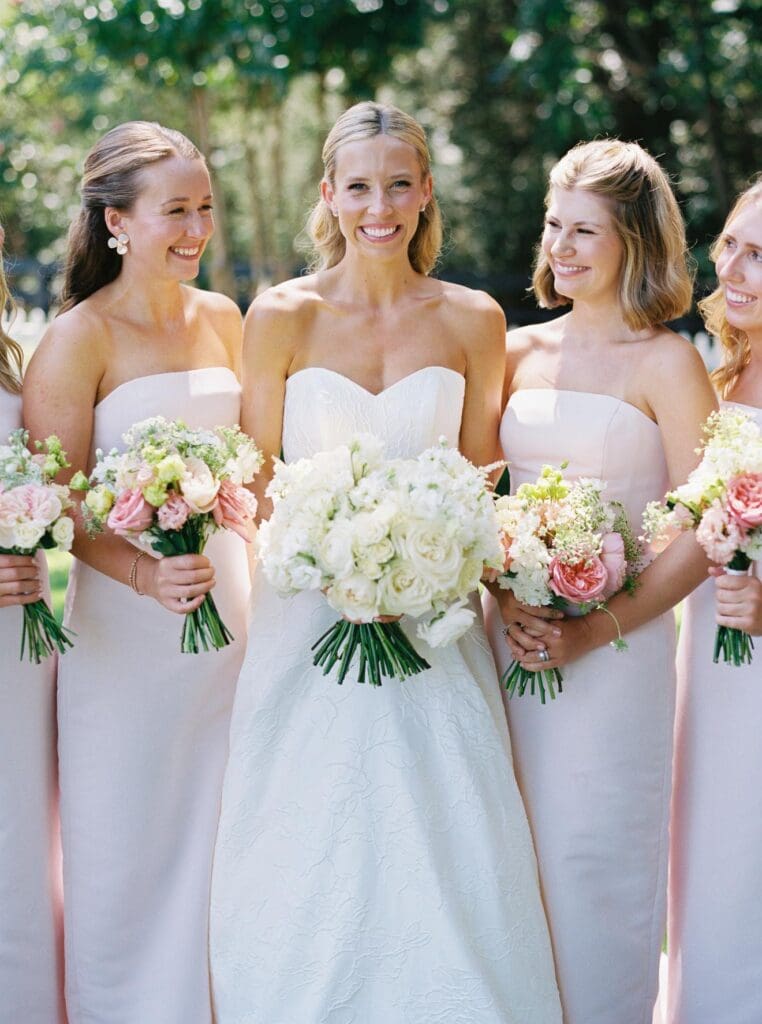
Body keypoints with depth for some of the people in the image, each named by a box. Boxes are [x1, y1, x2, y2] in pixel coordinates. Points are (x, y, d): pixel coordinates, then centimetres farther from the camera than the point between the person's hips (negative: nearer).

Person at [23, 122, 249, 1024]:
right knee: (127, 843, 7)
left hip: (227, 603, 6)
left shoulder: (221, 319, 8)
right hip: (125, 626, -5)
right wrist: (144, 575, -28)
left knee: (220, 836, 15)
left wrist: (253, 586, 13)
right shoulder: (79, 339, -10)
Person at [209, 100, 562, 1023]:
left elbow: (480, 482, 9)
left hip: (434, 629, 1)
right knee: (308, 871, 6)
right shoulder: (281, 316, -2)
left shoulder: (473, 320, 3)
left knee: (440, 864, 3)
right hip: (306, 618, -1)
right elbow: (255, 481, 1)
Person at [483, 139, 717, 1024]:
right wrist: (506, 601, -6)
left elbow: (701, 530, -7)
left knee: (593, 850, 3)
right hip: (510, 638, 4)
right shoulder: (518, 352, 8)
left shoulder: (666, 363, -4)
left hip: (616, 645, -4)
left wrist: (596, 629, -14)